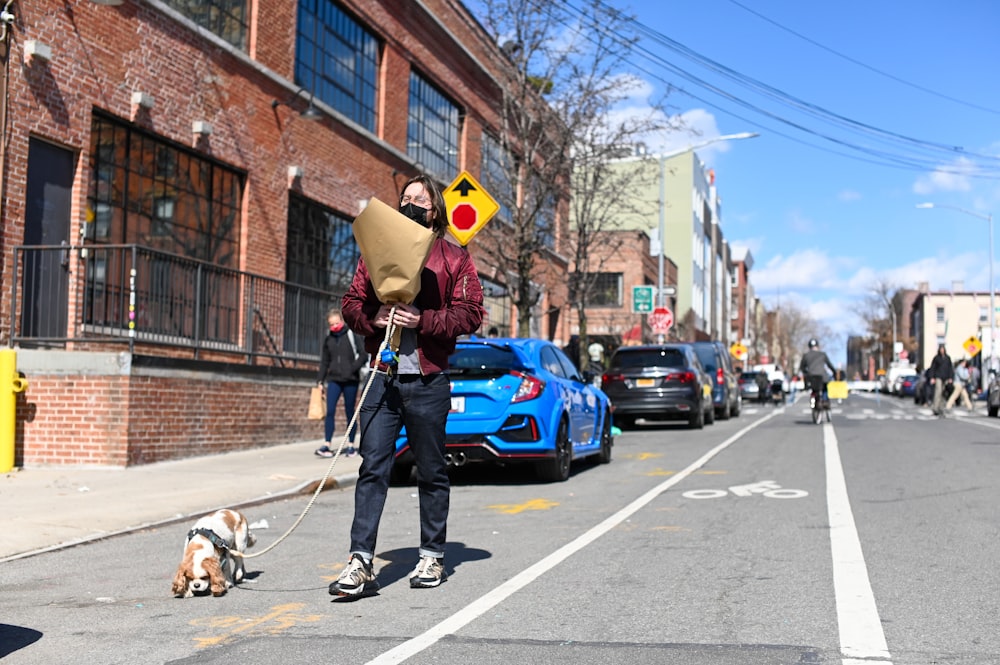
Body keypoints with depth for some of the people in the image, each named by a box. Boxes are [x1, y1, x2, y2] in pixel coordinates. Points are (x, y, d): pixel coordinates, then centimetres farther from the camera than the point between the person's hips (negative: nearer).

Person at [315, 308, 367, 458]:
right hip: (334, 380, 3)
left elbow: (363, 355, -4)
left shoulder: (351, 335, -1)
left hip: (350, 381, -3)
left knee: (350, 412, 6)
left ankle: (351, 445, 14)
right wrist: (320, 380, 11)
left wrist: (353, 368, -15)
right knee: (330, 412, -9)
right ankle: (326, 445, -10)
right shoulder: (328, 340, 11)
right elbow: (324, 362, 17)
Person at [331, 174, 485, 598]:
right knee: (372, 468, -4)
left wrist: (423, 320, -16)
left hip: (428, 380, -2)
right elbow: (351, 303, 13)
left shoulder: (454, 258, 4)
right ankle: (361, 563, -5)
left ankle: (432, 557, 21)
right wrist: (373, 318, -8)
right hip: (382, 377, 2)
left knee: (431, 472, 8)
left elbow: (470, 314, -4)